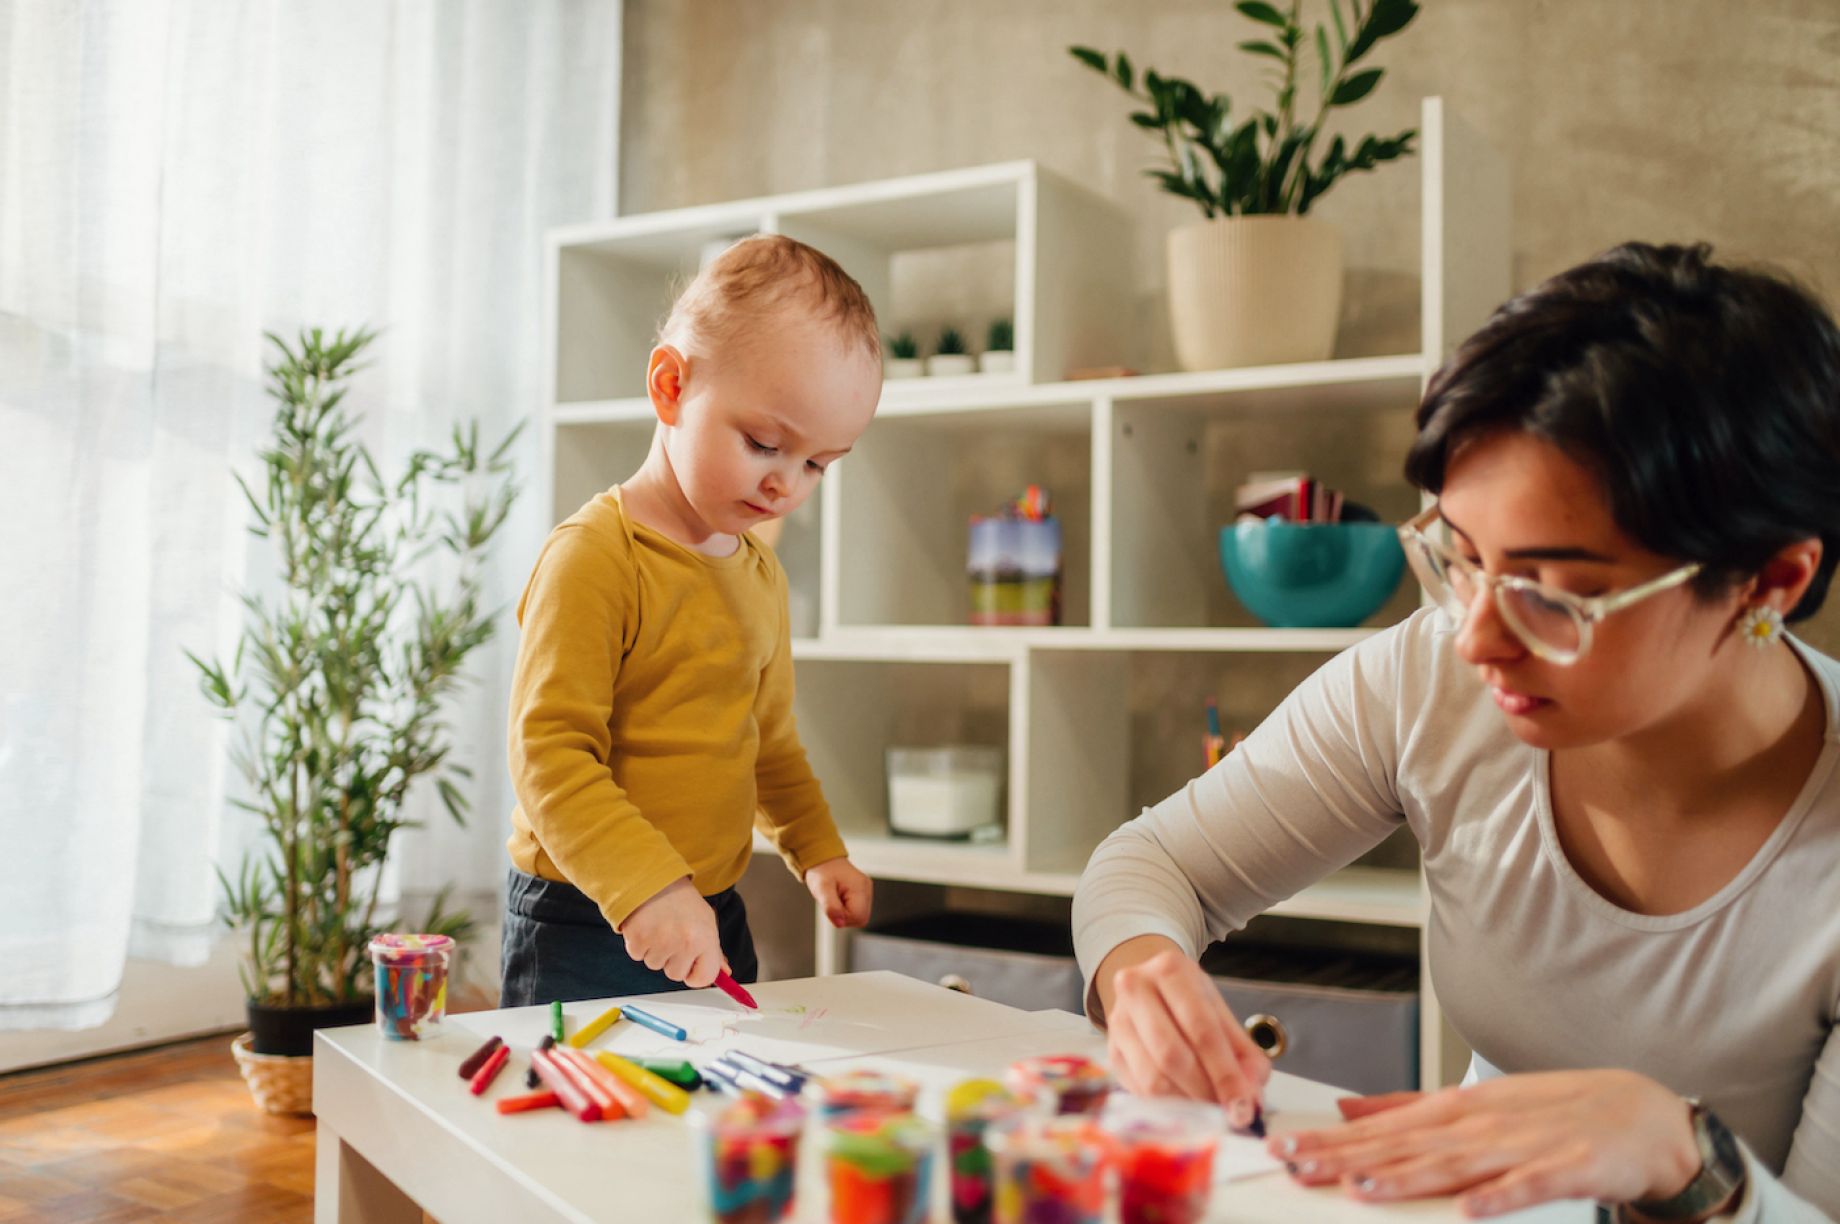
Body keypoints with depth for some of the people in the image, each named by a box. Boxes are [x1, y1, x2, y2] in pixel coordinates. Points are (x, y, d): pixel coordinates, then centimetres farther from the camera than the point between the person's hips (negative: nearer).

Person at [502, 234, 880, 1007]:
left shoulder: (761, 575, 10)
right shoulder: (593, 558, -16)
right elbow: (548, 754, -22)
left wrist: (816, 850, 15)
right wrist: (646, 885, -29)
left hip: (714, 918, 7)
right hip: (584, 927, -7)